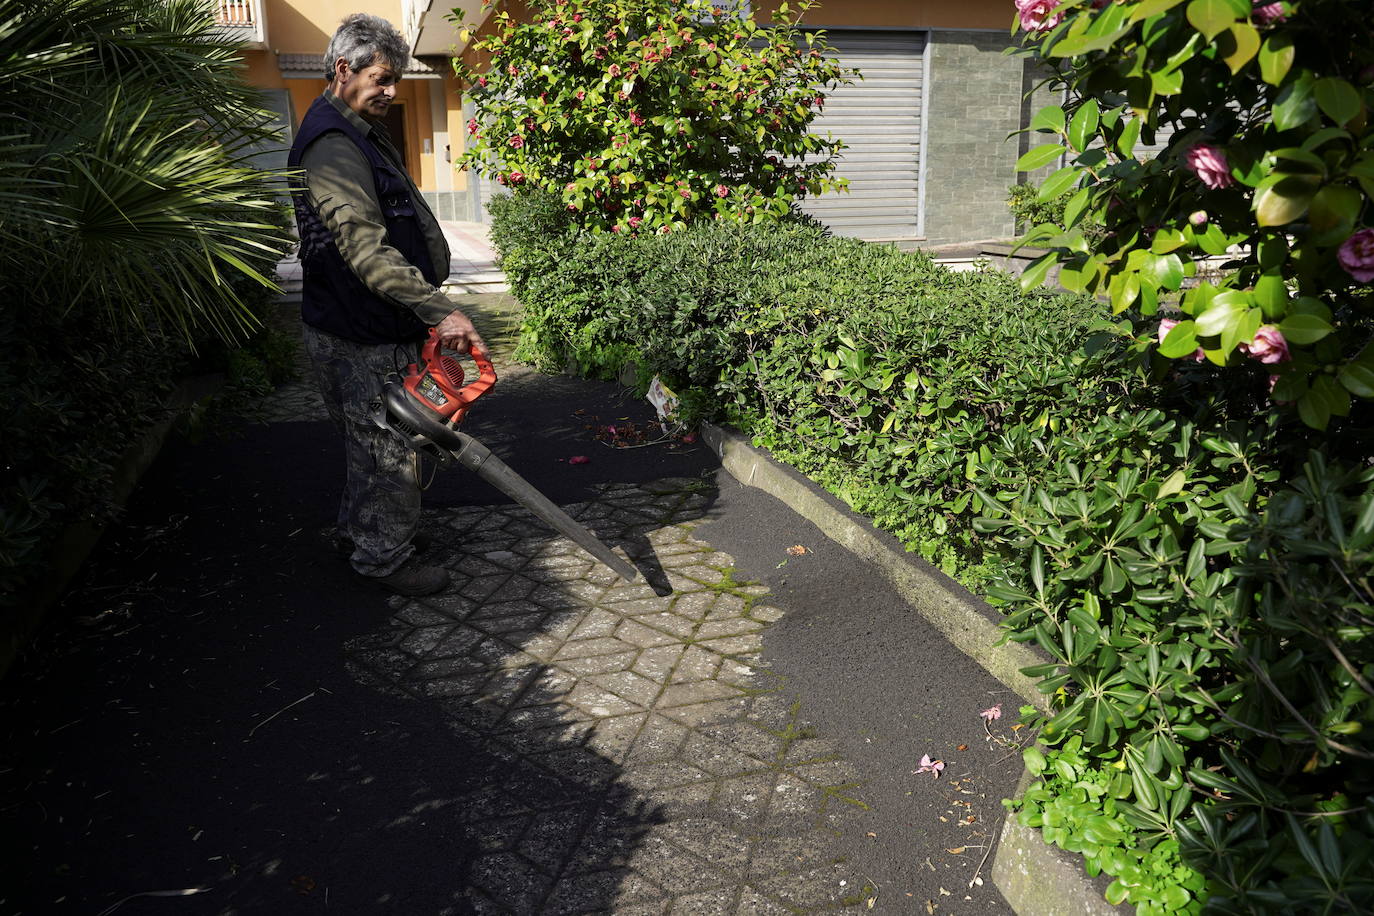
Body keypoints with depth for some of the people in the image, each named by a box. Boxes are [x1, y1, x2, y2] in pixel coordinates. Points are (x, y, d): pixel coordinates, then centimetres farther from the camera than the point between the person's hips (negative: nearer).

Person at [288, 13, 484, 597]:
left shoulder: (364, 136, 16)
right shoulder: (332, 147, -19)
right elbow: (367, 249, -29)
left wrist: (427, 309, 22)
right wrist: (439, 310, -34)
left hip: (379, 330, 11)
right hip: (361, 342, -11)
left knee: (375, 441, 22)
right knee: (390, 449, 0)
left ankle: (357, 532, 37)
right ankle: (384, 557, 14)